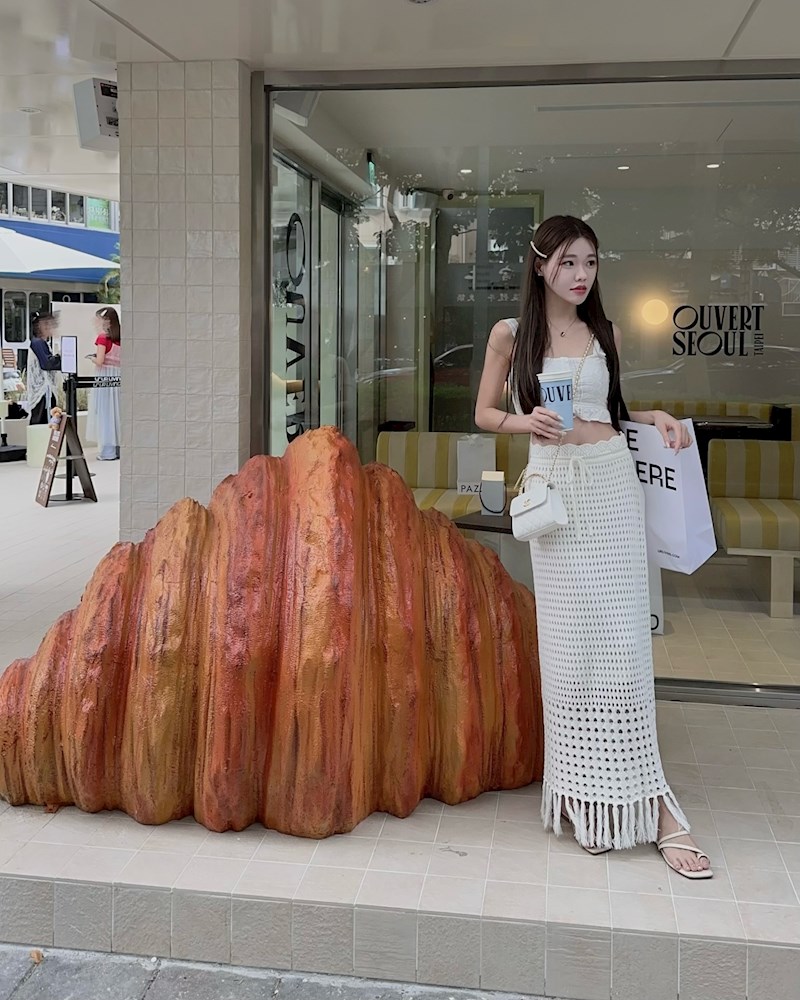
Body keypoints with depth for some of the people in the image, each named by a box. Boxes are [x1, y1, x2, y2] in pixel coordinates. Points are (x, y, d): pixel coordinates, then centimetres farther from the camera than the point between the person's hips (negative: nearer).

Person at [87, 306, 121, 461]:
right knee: (116, 413, 11)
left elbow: (99, 361, -15)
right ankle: (119, 448, 15)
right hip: (118, 378, 6)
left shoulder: (102, 338, -10)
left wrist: (92, 358, 3)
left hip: (104, 379, -6)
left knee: (104, 413, -1)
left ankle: (107, 452, 0)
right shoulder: (119, 338, 8)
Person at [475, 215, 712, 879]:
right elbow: (485, 412, 10)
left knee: (623, 637, -2)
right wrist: (527, 422, -9)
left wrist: (657, 417, 5)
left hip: (612, 482, 2)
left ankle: (643, 800, 3)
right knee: (568, 640, 2)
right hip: (554, 486, -1)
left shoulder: (606, 333, 12)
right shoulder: (511, 334, 5)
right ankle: (586, 796, 14)